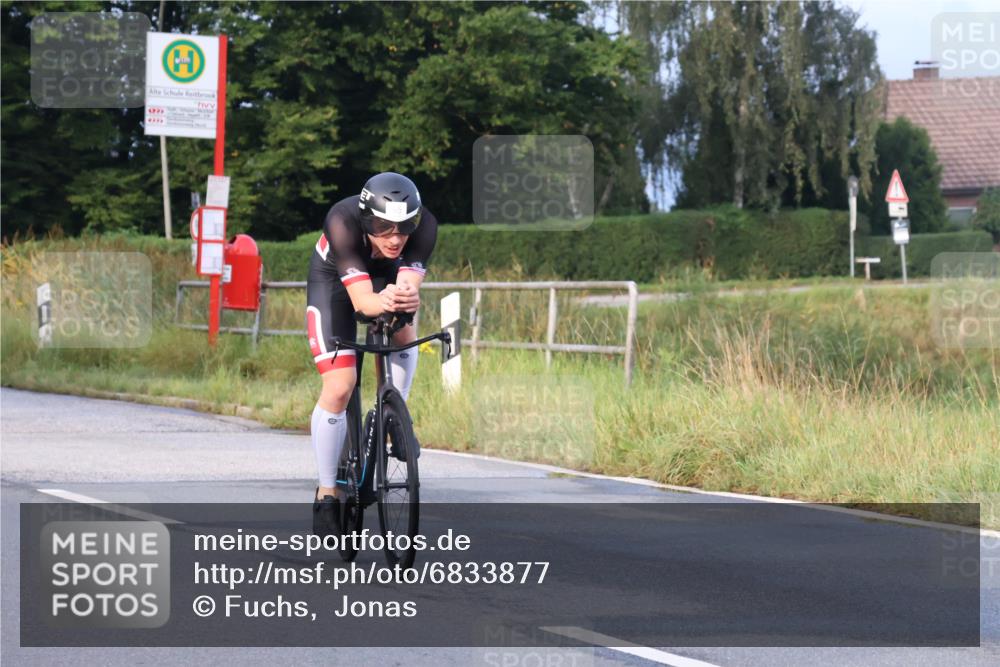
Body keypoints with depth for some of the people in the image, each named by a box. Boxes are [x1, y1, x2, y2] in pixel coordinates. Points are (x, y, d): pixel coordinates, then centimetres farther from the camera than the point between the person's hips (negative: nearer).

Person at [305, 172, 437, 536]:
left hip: (386, 276, 4)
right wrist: (383, 302, -67)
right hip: (335, 282, -4)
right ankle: (326, 495, -2)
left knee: (404, 336, -23)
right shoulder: (342, 222, -40)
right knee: (339, 389, -14)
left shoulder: (424, 225, -33)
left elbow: (408, 284, -42)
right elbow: (361, 299, -45)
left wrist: (407, 298, -66)